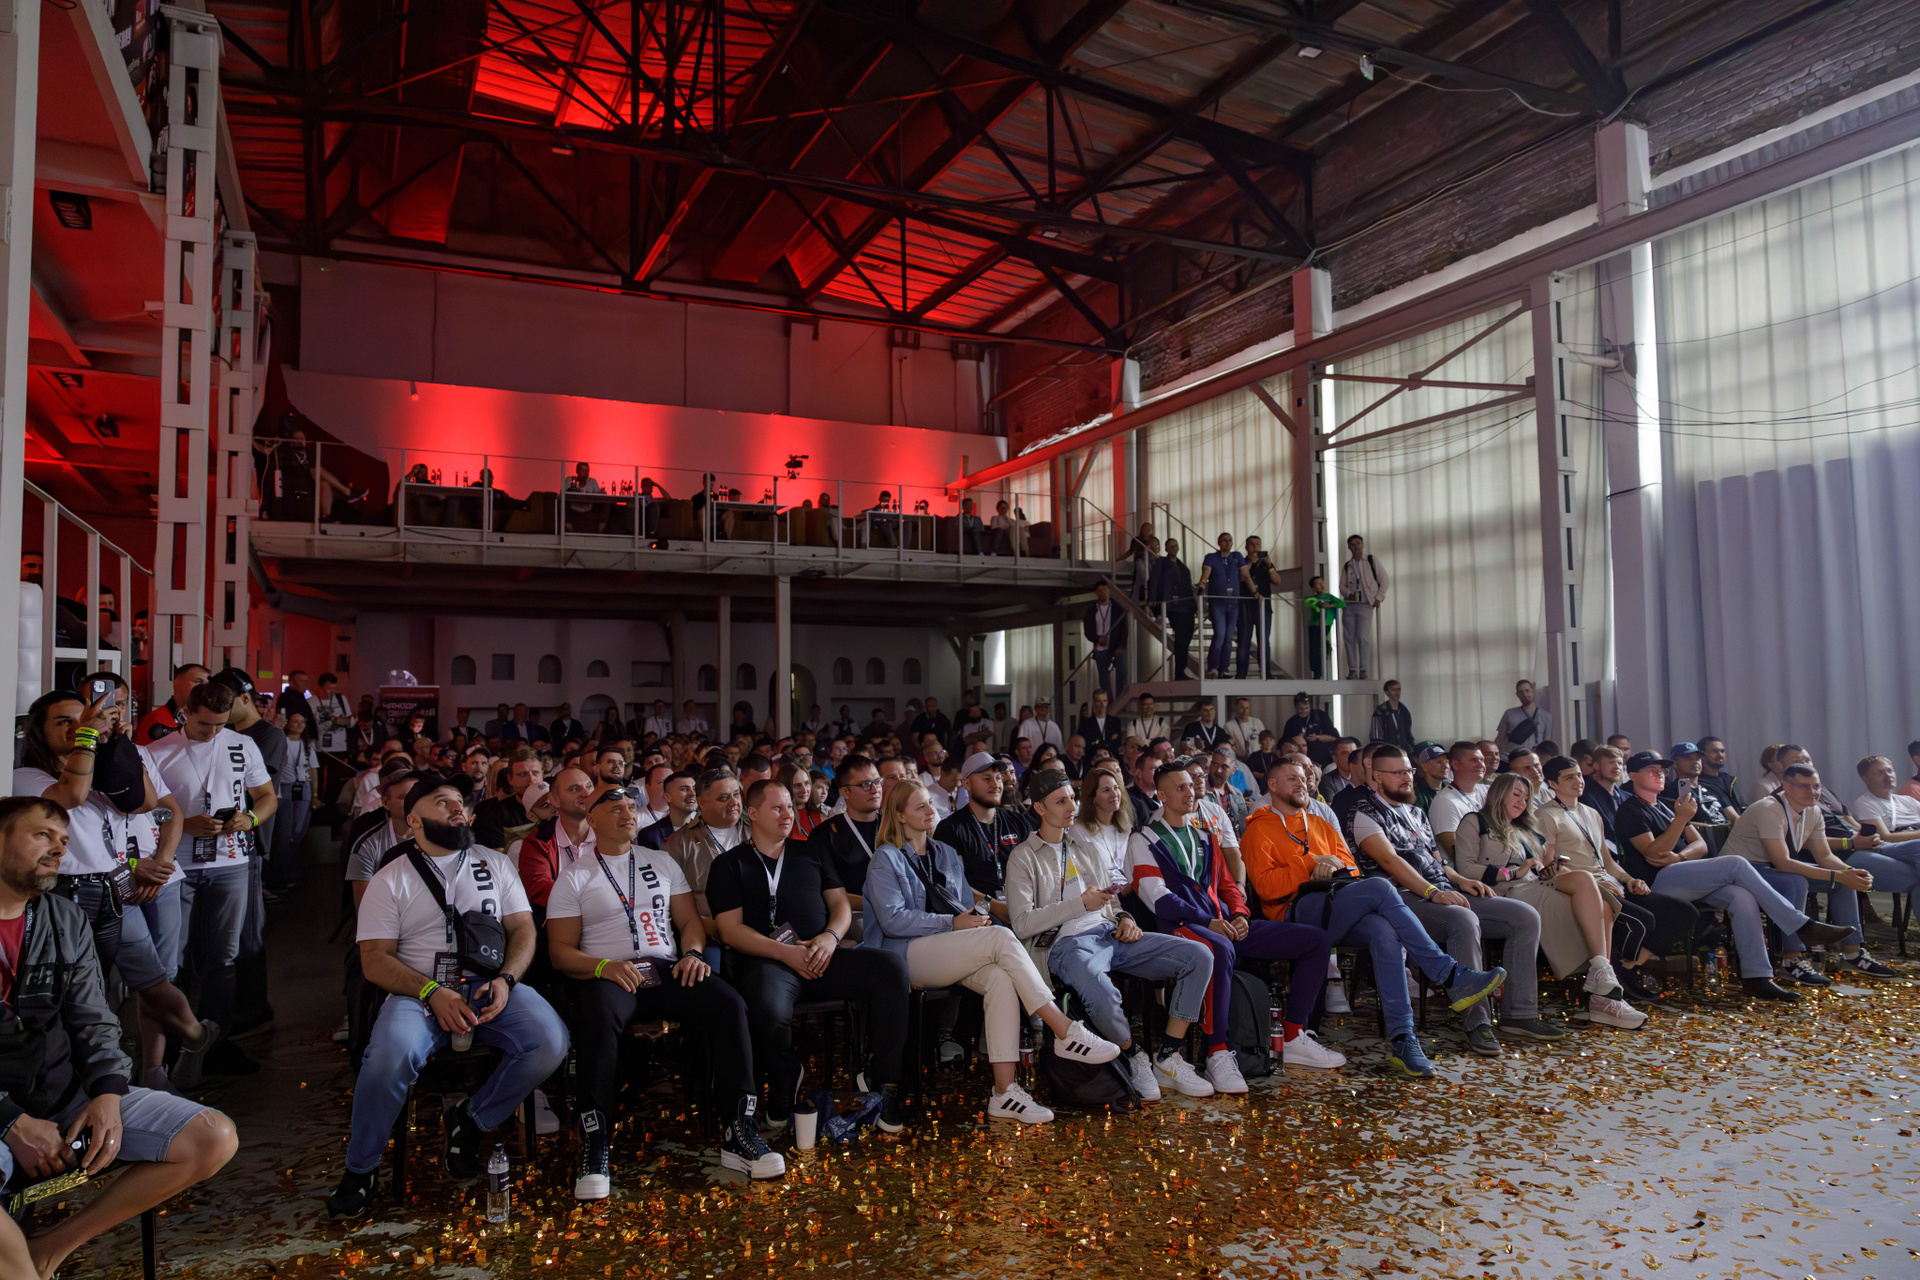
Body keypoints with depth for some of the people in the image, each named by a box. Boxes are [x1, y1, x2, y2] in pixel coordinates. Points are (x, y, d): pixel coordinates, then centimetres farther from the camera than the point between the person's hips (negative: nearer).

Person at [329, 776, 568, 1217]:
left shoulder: (497, 863, 16)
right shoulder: (391, 879, 7)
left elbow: (523, 930, 11)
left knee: (551, 1041, -25)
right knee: (392, 1054, -34)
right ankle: (360, 1168, -8)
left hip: (491, 986, 2)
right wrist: (432, 993, -16)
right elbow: (375, 960, 0)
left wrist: (505, 979, -10)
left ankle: (472, 1120, 1)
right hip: (420, 992, -2)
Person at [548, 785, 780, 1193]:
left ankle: (738, 1133, -23)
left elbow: (689, 920, 19)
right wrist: (604, 966, -17)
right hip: (607, 973, -3)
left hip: (666, 969, 3)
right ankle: (596, 1147, -30)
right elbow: (561, 950, 3)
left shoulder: (662, 862, 22)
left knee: (729, 1004, -26)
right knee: (598, 1017, -39)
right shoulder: (574, 876, 10)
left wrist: (692, 953, -4)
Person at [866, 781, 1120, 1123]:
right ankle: (1067, 1033, -27)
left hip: (951, 952, 6)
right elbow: (892, 920, -10)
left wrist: (977, 917, -3)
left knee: (1001, 980, -29)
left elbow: (967, 905, 22)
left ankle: (1004, 1094, -32)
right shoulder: (886, 858, 1)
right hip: (907, 953, -6)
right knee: (1002, 938, -27)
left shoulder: (946, 854, 22)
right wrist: (953, 923, -15)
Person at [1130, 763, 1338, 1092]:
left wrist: (1240, 914, 3)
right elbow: (1155, 896, -7)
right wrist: (1208, 922, -15)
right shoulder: (1144, 840, 5)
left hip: (1224, 923, 7)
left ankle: (1293, 1038, 3)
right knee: (1220, 949, -44)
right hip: (1183, 926, -7)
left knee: (1316, 940, -3)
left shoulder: (1204, 836, 26)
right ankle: (1217, 1053, -34)